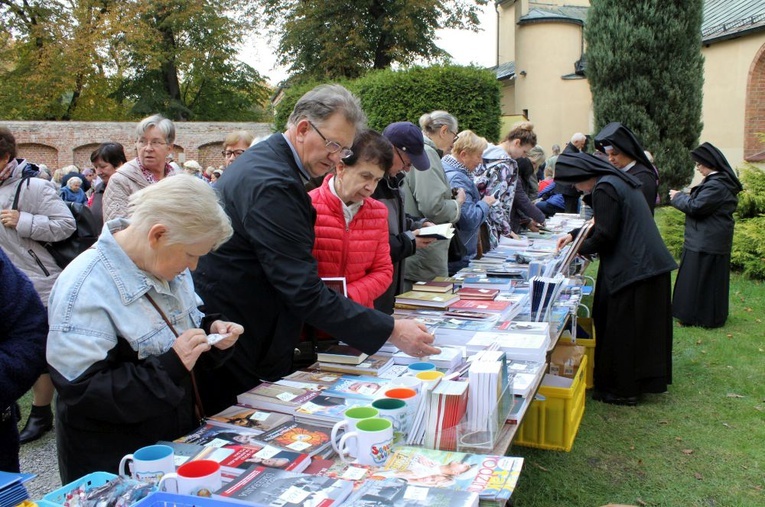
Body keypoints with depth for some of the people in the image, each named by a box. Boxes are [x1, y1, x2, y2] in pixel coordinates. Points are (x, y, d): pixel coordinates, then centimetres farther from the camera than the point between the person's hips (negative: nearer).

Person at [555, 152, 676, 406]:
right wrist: (574, 235, 20)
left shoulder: (604, 189, -16)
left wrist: (581, 249, -1)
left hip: (631, 269, -10)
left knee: (622, 330, 1)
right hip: (650, 263, 10)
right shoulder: (617, 180, 15)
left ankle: (623, 391, 11)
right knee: (641, 327, 18)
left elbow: (605, 235, -18)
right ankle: (643, 381, 31)